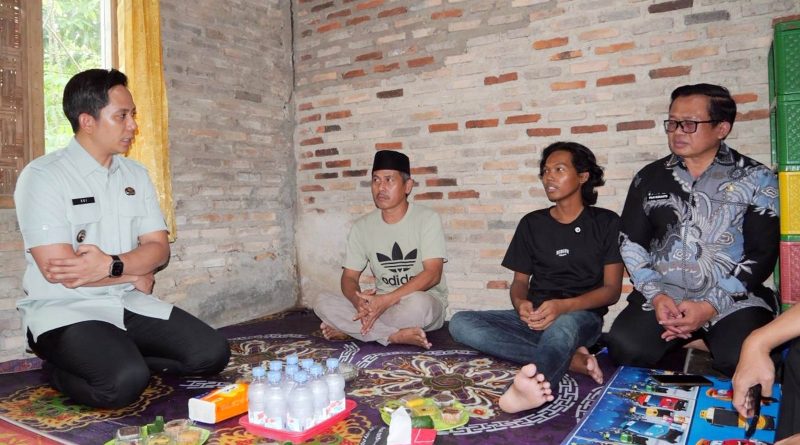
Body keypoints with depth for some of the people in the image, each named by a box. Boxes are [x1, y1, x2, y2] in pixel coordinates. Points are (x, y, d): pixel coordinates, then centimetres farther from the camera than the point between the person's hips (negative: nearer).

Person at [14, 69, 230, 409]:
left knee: (212, 353, -10)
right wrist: (135, 274, -7)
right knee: (125, 381, -30)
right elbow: (57, 269, -18)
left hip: (129, 303, 5)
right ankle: (60, 368, 1)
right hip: (64, 309, -5)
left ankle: (117, 357, 6)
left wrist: (110, 265, -19)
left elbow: (159, 249, 1)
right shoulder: (43, 176, -9)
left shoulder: (136, 174, 9)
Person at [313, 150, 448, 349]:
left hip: (426, 302, -3)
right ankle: (396, 336, -24)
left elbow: (432, 274, -17)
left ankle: (349, 328, -18)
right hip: (380, 304, 4)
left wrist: (386, 300, -28)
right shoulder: (362, 226, 3)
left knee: (416, 303, -40)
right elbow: (349, 277, 2)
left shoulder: (427, 218, -8)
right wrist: (359, 302, -23)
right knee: (323, 303, -19)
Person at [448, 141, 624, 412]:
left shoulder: (605, 222, 5)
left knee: (565, 324, -41)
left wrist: (563, 306, -20)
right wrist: (521, 305, -12)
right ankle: (570, 358, -29)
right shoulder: (532, 223, 14)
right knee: (461, 323, -22)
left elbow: (612, 289, -1)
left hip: (581, 316, -3)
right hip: (534, 318, 4)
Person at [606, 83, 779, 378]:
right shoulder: (649, 178, 9)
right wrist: (656, 296, -8)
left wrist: (711, 306, -13)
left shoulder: (755, 179, 3)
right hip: (663, 296, 3)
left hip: (734, 300, -2)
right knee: (625, 348, -23)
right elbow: (630, 243, 7)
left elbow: (762, 253, -2)